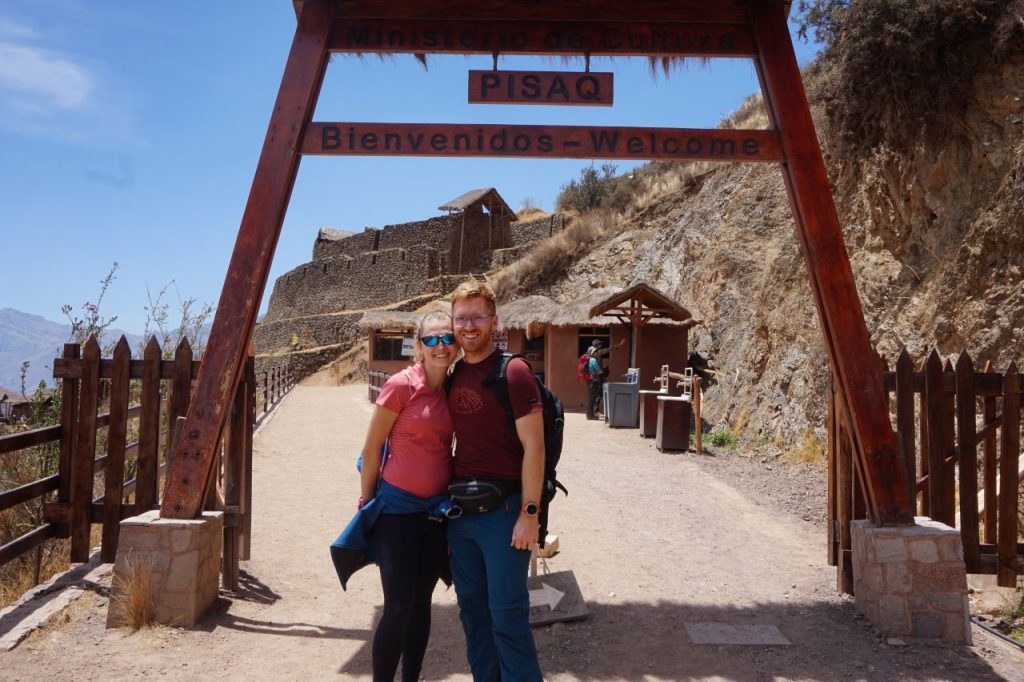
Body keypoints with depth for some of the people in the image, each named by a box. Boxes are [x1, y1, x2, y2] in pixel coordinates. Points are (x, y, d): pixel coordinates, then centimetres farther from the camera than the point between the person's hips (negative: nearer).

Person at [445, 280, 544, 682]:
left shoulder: (513, 372, -12)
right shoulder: (454, 375, 8)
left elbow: (534, 448, -14)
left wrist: (529, 514, -17)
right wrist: (448, 498, 12)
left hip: (503, 510, -7)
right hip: (459, 509, 7)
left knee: (507, 613, 0)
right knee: (472, 607, 16)